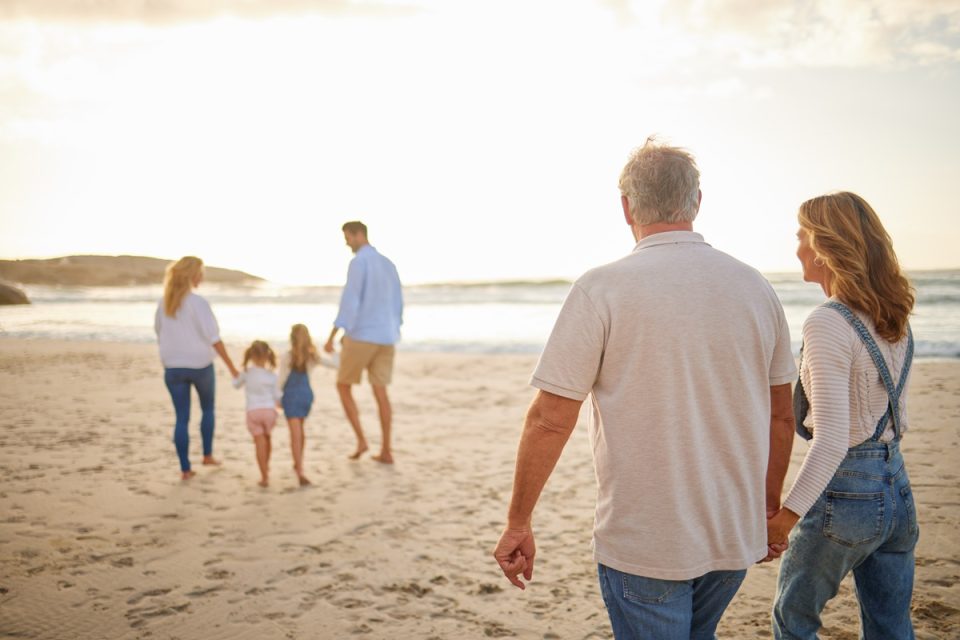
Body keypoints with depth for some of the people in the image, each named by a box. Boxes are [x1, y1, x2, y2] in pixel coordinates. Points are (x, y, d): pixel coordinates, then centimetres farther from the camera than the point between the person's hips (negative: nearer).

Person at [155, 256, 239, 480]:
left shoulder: (164, 303, 1)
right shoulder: (198, 303, -16)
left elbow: (159, 333, 11)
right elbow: (214, 338, -18)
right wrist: (231, 366, -12)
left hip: (173, 367, 4)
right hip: (200, 365, -4)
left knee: (181, 418, 8)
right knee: (208, 409, 21)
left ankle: (185, 468, 8)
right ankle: (207, 455, 27)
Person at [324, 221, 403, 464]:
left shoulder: (359, 262, -11)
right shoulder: (388, 264, 16)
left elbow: (349, 301, -19)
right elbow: (398, 304, 19)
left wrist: (332, 336, -19)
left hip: (361, 335, -7)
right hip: (386, 337, 7)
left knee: (343, 387, 10)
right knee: (380, 392, 10)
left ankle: (361, 440, 1)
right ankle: (386, 451, 7)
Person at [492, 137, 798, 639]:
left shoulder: (601, 289, -14)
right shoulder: (755, 287, 0)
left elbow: (550, 419, -15)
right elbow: (781, 417, 8)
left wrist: (518, 524, -3)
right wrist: (768, 507, 22)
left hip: (643, 543, -5)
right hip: (736, 537, 5)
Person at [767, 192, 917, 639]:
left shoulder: (827, 323, -20)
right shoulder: (894, 320, 6)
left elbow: (831, 439, -25)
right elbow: (898, 417, 14)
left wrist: (787, 514, -20)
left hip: (843, 493, -8)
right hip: (897, 489, 8)